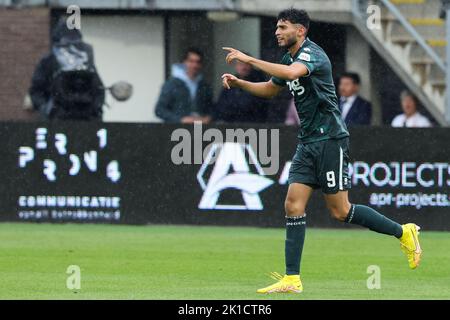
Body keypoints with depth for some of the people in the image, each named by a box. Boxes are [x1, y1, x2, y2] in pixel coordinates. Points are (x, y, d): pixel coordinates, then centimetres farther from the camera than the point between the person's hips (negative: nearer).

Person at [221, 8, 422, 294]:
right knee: (293, 205, -3)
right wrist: (238, 82, 14)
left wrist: (248, 59, -33)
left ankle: (404, 233, 13)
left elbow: (291, 73, -37)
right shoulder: (289, 59, 14)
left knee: (341, 211, -5)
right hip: (308, 143, 9)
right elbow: (270, 89, 31)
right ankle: (292, 280, -4)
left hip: (329, 139, -9)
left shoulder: (312, 54, -15)